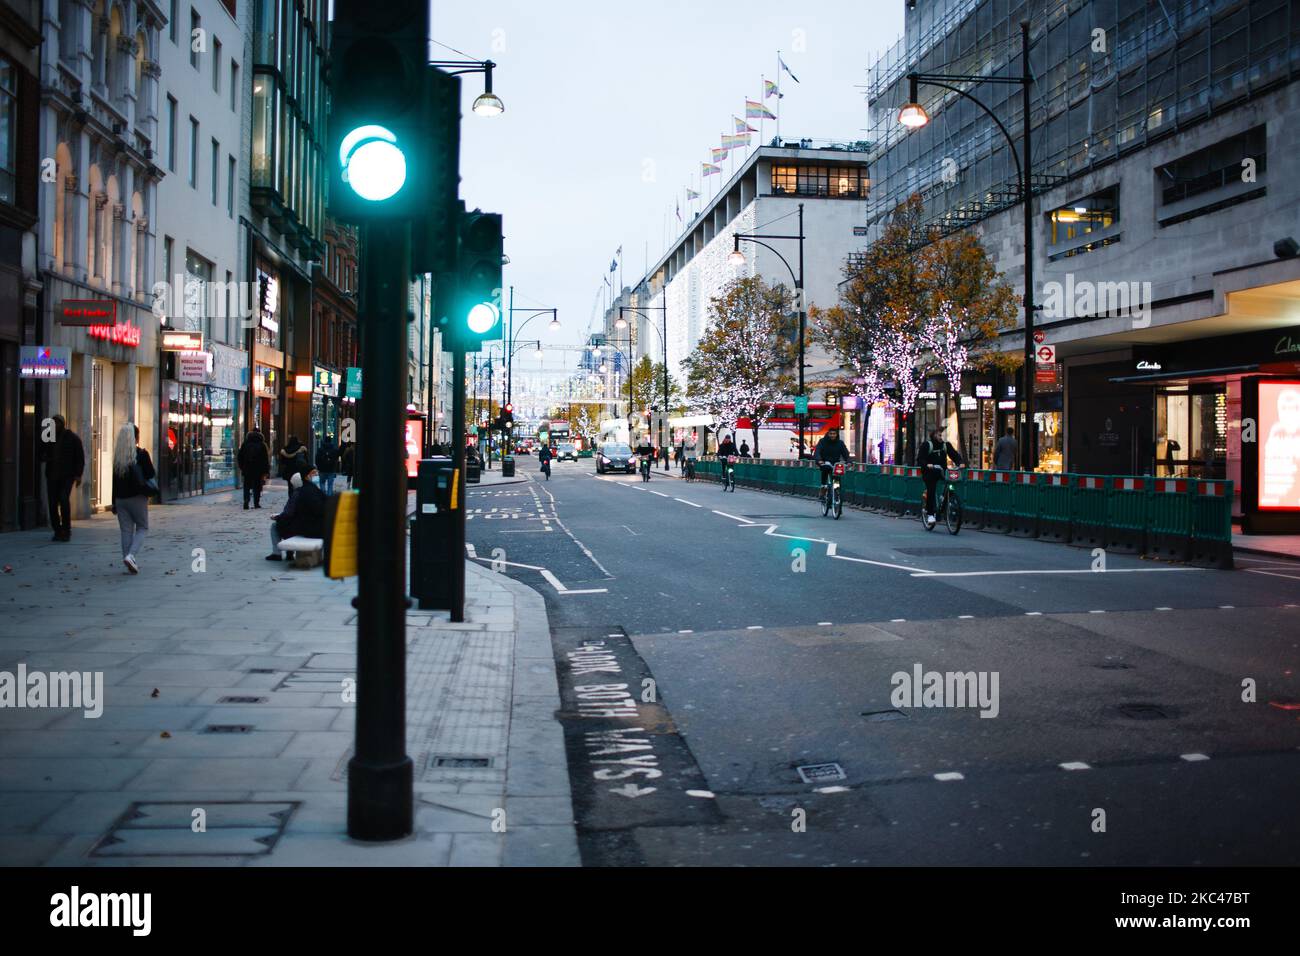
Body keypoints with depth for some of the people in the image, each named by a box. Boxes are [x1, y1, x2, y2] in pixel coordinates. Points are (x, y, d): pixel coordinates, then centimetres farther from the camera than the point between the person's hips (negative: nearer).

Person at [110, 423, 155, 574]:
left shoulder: (117, 456, 4)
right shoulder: (141, 454, -10)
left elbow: (114, 479, 6)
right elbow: (151, 474, -5)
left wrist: (114, 502, 10)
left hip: (120, 498, 4)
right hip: (137, 498, -4)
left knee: (126, 530, 8)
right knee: (142, 528, 7)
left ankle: (129, 561, 7)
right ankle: (130, 555, -14)